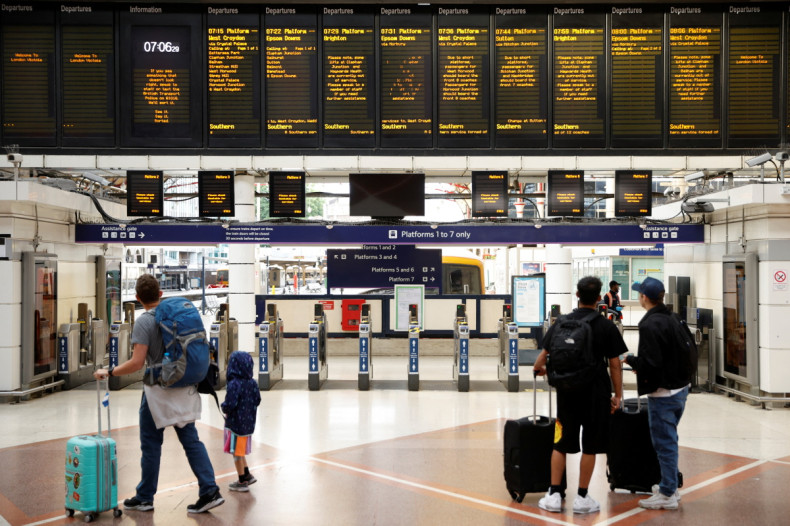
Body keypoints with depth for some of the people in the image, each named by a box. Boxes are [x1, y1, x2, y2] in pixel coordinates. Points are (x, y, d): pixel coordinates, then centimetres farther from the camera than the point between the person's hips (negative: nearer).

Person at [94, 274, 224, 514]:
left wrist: (108, 372, -9)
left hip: (158, 390, -6)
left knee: (151, 445, 7)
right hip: (184, 389, 6)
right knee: (191, 440, 9)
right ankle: (210, 491, 4)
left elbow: (137, 363, -21)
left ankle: (144, 498, 19)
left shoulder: (144, 321, -15)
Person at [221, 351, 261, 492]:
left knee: (237, 453, 7)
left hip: (235, 423, -7)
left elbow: (229, 405, -25)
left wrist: (224, 408, -5)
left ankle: (242, 482, 16)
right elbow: (257, 400, 6)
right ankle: (247, 475, 28)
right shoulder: (253, 383, -1)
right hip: (248, 422, 7)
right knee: (240, 451, 23)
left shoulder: (234, 384, -22)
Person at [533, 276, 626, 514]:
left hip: (567, 391, 2)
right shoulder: (607, 327, -6)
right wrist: (618, 395, 2)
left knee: (561, 443, 11)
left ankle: (554, 495, 12)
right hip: (596, 392, -2)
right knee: (590, 446, 7)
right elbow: (615, 364, -6)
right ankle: (582, 498, 12)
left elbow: (544, 354, 5)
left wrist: (539, 368, 27)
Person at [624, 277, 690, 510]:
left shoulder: (650, 325, -20)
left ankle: (667, 495, 9)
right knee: (669, 439, 20)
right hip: (680, 386, 9)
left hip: (663, 392, -9)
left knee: (664, 442, 0)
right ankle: (670, 486, 31)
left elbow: (650, 363, -26)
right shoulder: (673, 319, 7)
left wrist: (630, 360, -6)